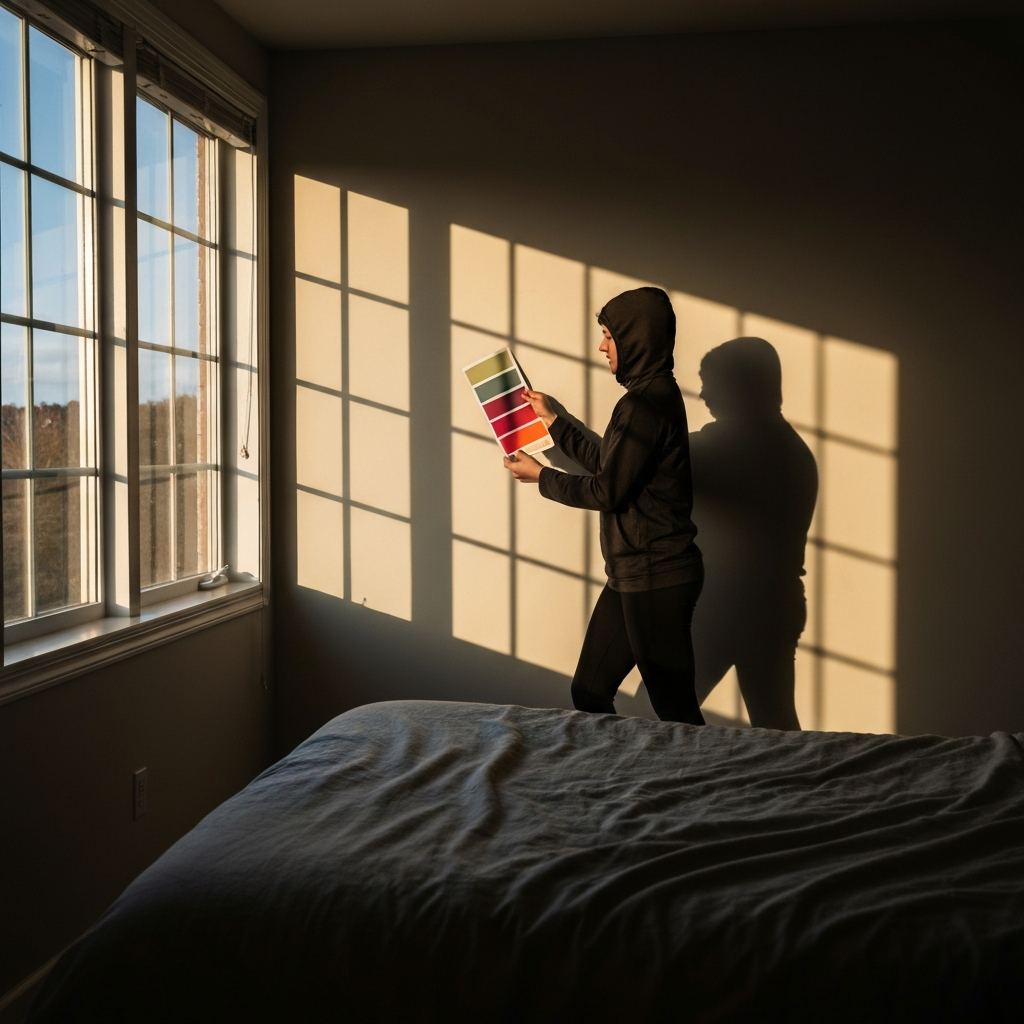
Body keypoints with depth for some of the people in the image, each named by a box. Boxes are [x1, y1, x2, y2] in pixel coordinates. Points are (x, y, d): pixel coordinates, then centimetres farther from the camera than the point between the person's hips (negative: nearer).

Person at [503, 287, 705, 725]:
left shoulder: (646, 403, -18)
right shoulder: (654, 394, 13)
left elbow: (606, 491, -18)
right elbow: (606, 463, 21)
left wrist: (540, 476, -2)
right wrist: (552, 420, 27)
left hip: (655, 578, -10)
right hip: (634, 574, 10)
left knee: (675, 707, -3)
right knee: (589, 690, 15)